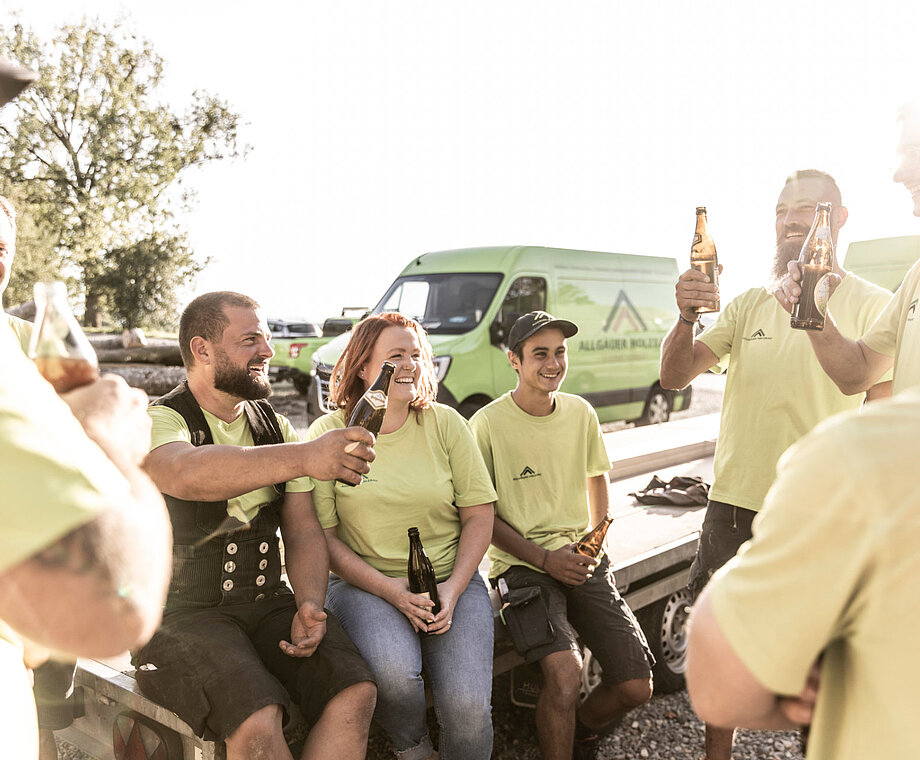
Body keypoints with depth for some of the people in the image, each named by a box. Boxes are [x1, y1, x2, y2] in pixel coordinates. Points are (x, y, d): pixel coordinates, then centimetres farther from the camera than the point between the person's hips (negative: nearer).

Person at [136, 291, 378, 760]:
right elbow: (185, 473, -33)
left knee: (355, 693, -19)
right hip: (182, 612, -4)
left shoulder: (275, 427, 11)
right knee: (258, 721, -28)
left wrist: (309, 607, -10)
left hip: (267, 602, 5)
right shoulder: (158, 422, -7)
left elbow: (303, 532, 9)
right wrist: (303, 457, -46)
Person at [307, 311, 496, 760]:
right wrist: (390, 590, -14)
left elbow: (479, 515, 4)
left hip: (452, 579, 2)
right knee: (393, 671, -30)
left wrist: (453, 588, -10)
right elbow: (321, 535, -4)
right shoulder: (329, 433, -2)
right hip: (365, 582, -1)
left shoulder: (445, 424, 3)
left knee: (468, 705, -20)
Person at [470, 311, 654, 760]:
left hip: (582, 559, 5)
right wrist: (544, 559, -14)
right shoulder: (488, 424, -10)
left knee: (637, 686, -4)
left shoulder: (581, 413, 6)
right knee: (565, 672, -29)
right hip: (522, 564, -5)